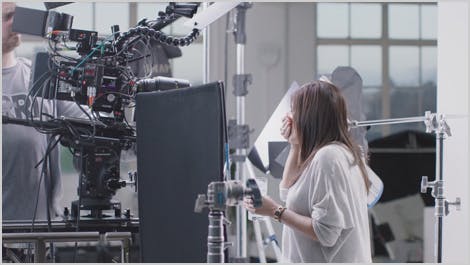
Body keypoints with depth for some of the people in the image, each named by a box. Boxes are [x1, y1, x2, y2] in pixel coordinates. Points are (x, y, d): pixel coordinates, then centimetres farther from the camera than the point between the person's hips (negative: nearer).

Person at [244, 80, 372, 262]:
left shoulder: (328, 157, -18)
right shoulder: (340, 151, 12)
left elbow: (326, 233, -22)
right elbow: (288, 193, 16)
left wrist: (275, 211, -18)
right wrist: (295, 146, 11)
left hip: (334, 260, -10)